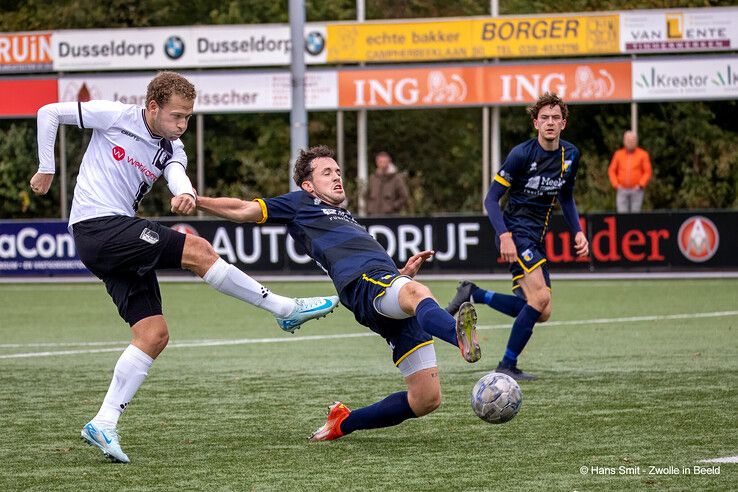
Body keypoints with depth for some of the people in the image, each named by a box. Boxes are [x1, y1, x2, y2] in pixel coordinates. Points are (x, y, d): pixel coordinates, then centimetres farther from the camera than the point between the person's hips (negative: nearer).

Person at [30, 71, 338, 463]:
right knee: (197, 249, -17)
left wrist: (185, 194, -37)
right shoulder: (114, 116, -4)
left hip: (120, 244, 8)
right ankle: (286, 309, -9)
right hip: (97, 226, -8)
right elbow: (49, 113, 3)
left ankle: (104, 424, -3)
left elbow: (178, 175, -13)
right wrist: (46, 170, 3)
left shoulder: (170, 150, 10)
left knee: (154, 335, -3)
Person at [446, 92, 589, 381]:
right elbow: (491, 198, -11)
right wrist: (504, 236, -24)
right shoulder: (522, 154, -13)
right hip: (516, 233, -8)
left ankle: (473, 295, 15)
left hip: (537, 238, 8)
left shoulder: (570, 155, 6)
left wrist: (578, 232, 8)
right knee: (540, 297, -22)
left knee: (541, 312, 3)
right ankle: (507, 366, -11)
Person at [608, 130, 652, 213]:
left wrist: (640, 185, -12)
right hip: (622, 190, 2)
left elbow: (647, 172, -1)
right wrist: (616, 185, -2)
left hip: (636, 190, -2)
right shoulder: (618, 154, 7)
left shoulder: (643, 154, 1)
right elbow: (611, 171, 11)